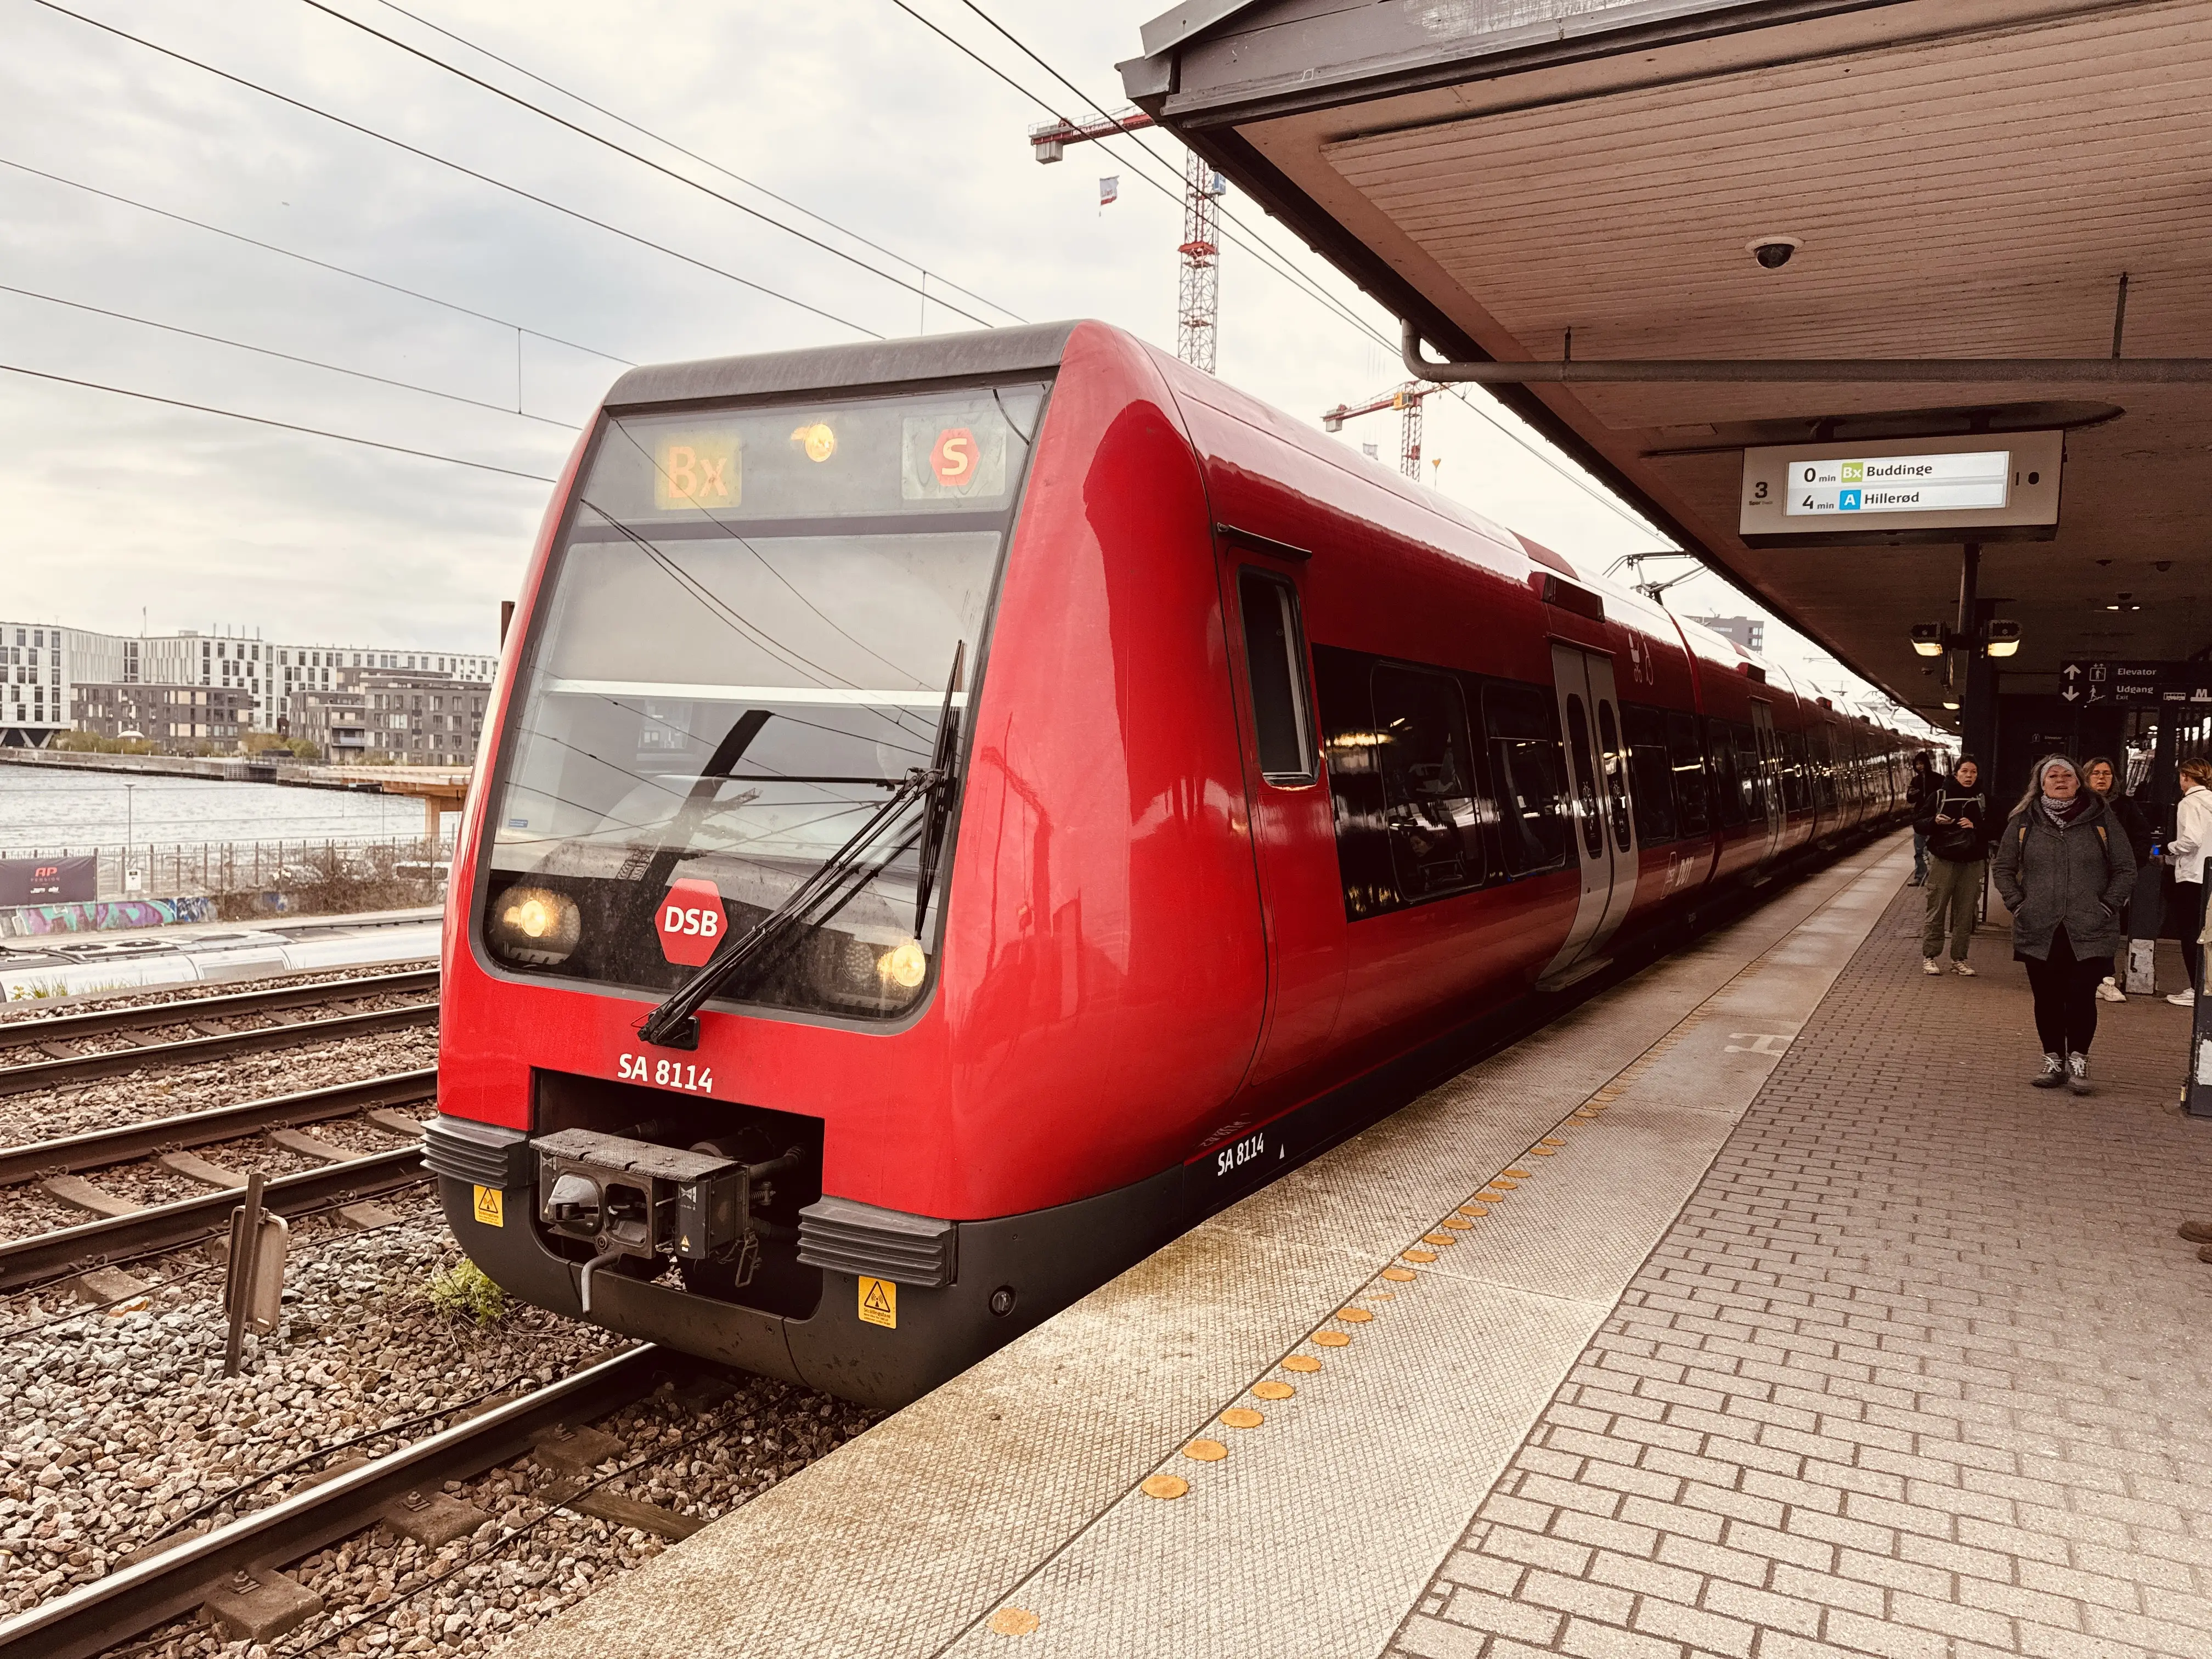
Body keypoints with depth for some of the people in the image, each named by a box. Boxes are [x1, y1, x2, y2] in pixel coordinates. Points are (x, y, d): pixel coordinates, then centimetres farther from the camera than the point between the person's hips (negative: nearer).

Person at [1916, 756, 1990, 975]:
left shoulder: (1983, 799, 7)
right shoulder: (1940, 795, 0)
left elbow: (1993, 830, 7)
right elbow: (1918, 826, 2)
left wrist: (1975, 826, -12)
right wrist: (1935, 821, -17)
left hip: (1972, 864, 2)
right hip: (1943, 861, -2)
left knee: (1965, 914, 5)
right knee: (1936, 911, -2)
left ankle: (1959, 959, 14)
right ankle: (1929, 957, 4)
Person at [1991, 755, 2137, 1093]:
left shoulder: (2101, 819, 3)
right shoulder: (2024, 821, 7)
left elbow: (2125, 870, 7)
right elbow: (2002, 868, 14)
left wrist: (2108, 906, -4)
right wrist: (2017, 904, 2)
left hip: (2090, 931, -2)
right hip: (2039, 931, 2)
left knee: (2082, 997, -5)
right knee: (2047, 998, 7)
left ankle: (2078, 1061, 9)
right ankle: (2053, 1060, 19)